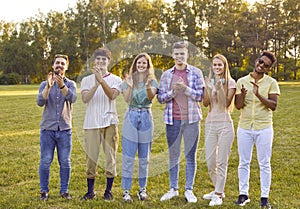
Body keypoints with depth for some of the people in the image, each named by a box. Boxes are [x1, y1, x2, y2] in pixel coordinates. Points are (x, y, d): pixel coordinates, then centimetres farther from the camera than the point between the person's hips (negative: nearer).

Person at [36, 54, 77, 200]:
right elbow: (40, 102, -11)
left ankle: (64, 190, 15)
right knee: (45, 161, 1)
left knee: (65, 162, 4)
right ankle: (44, 191, 12)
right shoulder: (44, 84, 7)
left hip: (65, 129, 0)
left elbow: (72, 98, -17)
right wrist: (48, 86, -25)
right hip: (47, 129, 0)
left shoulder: (70, 84, 5)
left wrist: (62, 85, -33)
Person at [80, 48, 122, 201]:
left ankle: (108, 191, 13)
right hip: (91, 123, 1)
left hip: (109, 123, -1)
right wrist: (96, 84, -21)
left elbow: (112, 95, -13)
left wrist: (101, 80, -25)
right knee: (91, 157, 3)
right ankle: (90, 191, 15)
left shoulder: (115, 79, 6)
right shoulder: (87, 80, 9)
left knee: (110, 156, 2)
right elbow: (85, 99, -7)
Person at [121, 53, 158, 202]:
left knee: (144, 157, 8)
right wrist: (130, 86, -22)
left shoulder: (152, 81, 5)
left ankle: (142, 188, 19)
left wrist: (148, 87, -33)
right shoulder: (128, 80, 6)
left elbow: (151, 97, -14)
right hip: (131, 117, 0)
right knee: (128, 156, -2)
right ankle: (126, 190, 3)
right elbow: (127, 99, -7)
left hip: (146, 117, 1)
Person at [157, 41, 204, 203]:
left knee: (190, 156, 3)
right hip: (172, 120, 2)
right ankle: (173, 189, 18)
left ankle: (189, 190, 12)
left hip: (191, 119, -2)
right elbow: (160, 98, 5)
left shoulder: (196, 73, 2)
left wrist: (185, 88, -15)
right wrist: (173, 92, -12)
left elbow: (201, 95, -3)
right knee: (173, 156, 9)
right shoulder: (166, 75, 8)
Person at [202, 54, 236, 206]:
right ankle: (219, 190, 27)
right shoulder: (208, 81, 9)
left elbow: (226, 103, -10)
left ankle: (218, 195, 8)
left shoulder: (230, 83, -1)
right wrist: (209, 87, -12)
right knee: (210, 161, 9)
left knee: (222, 162, -2)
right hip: (210, 123, 5)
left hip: (225, 124, -4)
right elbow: (205, 103, 0)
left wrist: (220, 86, -18)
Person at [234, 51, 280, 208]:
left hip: (264, 128, -2)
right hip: (244, 127, 2)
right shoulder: (241, 81, 4)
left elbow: (273, 105, -10)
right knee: (244, 163, 8)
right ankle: (243, 194, 19)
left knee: (264, 164, 4)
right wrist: (242, 95, -20)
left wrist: (259, 95, -24)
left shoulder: (271, 83, -1)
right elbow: (238, 106, 0)